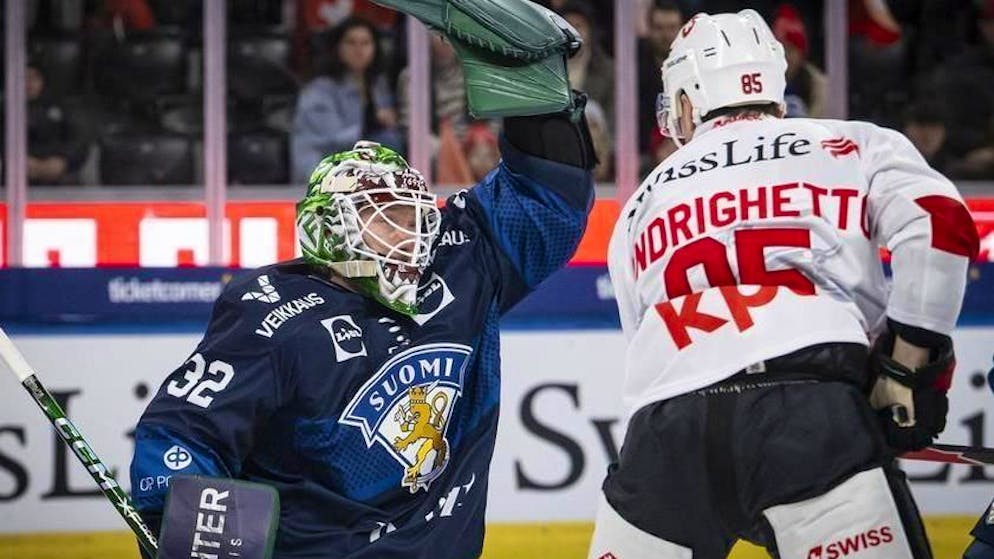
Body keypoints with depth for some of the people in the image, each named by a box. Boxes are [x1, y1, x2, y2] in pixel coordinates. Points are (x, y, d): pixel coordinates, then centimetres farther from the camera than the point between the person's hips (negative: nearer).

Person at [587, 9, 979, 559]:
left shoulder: (640, 207, 30)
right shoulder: (850, 146, 19)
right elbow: (939, 223, 1)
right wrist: (908, 367, 8)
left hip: (667, 428, 3)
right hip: (812, 408, -3)